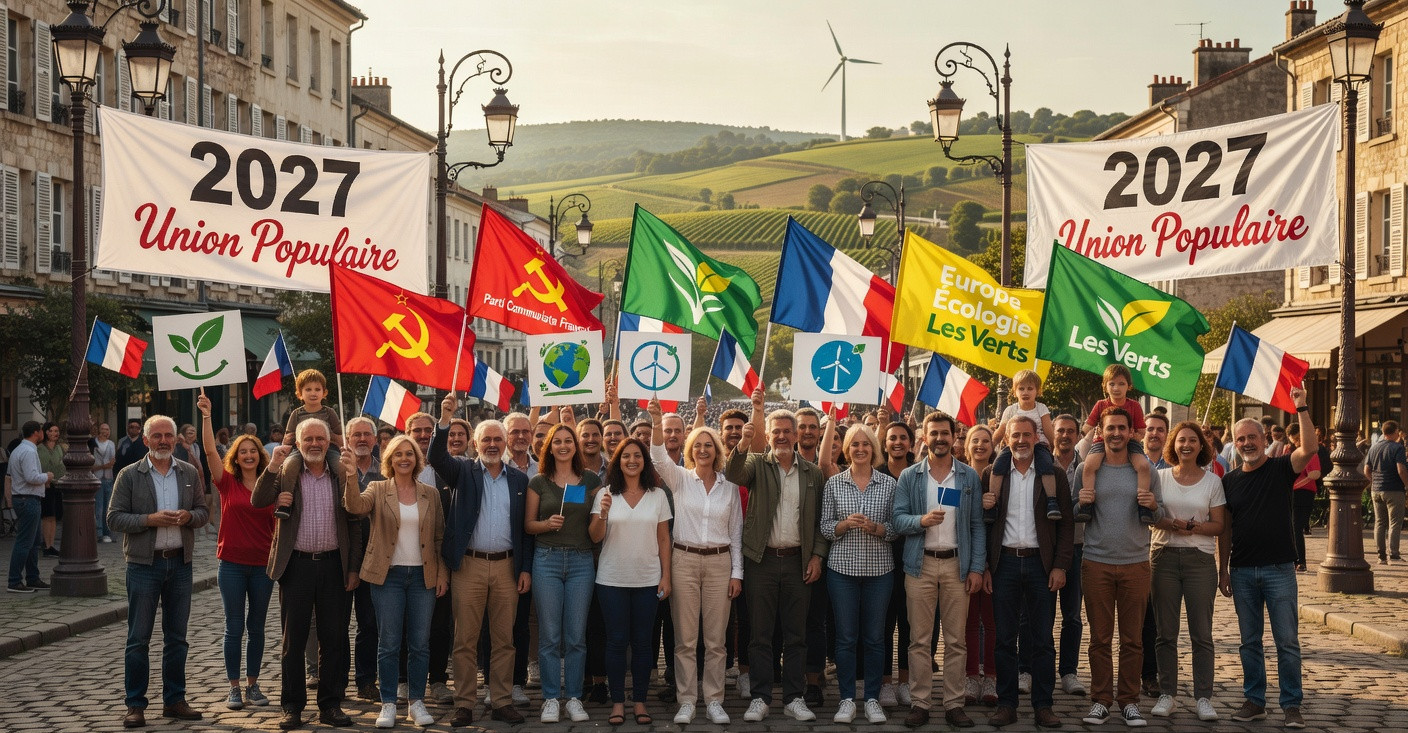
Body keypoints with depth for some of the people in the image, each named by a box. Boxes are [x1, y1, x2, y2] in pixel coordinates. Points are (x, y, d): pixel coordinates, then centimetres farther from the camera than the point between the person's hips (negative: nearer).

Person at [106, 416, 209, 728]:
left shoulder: (190, 473, 8)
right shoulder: (129, 475, -1)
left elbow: (203, 511, 11)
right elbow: (114, 517, -4)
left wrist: (189, 516, -11)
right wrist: (150, 520, -17)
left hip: (180, 563, 3)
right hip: (144, 564, -3)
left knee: (176, 637, 9)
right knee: (138, 638, 0)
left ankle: (174, 700, 18)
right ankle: (135, 705, 6)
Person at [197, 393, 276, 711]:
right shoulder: (227, 483, -1)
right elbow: (210, 450, -13)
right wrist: (206, 415, -21)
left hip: (263, 564, 2)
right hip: (232, 562, -2)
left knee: (256, 627, 9)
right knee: (234, 627, 2)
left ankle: (253, 685, 19)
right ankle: (234, 688, 10)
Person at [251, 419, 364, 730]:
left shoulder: (342, 476, 5)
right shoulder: (285, 474, 3)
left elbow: (353, 525, 7)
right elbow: (258, 501, -11)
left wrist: (354, 568, 2)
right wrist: (272, 466, -21)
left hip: (333, 565, 1)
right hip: (296, 565, -1)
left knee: (334, 639, 5)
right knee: (293, 640, 6)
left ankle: (330, 705, 15)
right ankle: (292, 706, 14)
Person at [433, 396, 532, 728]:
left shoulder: (519, 479, 10)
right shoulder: (463, 472, 5)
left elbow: (525, 527, 10)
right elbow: (437, 457, -15)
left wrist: (526, 568, 3)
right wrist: (445, 418, -27)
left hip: (507, 566, 2)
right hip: (469, 565, -2)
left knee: (503, 640, 6)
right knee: (465, 640, 1)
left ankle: (502, 702, 14)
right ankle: (465, 704, 8)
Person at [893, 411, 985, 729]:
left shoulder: (970, 477, 7)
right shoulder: (909, 476, 5)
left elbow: (977, 525, 5)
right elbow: (898, 519, -1)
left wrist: (977, 568, -3)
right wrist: (922, 520, -21)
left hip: (957, 564, 0)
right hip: (920, 564, 0)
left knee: (956, 640, 2)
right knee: (919, 639, 1)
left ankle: (954, 704, 9)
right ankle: (920, 702, 7)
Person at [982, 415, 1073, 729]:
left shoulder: (1054, 476, 3)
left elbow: (1064, 524, 2)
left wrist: (1060, 566, -5)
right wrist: (985, 567, 1)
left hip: (1040, 563, -1)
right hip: (1004, 563, 1)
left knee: (1043, 640, 4)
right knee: (1004, 639, 5)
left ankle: (1043, 706, 12)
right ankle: (1006, 704, 12)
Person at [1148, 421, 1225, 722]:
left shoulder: (1212, 481, 5)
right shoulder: (1160, 477, 7)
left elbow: (1219, 525, 3)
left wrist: (1197, 527, -17)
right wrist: (1171, 524, -15)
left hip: (1200, 559, -1)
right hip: (1165, 556, 1)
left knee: (1201, 633, -1)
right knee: (1166, 632, 4)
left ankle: (1204, 697, 5)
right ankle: (1167, 694, 12)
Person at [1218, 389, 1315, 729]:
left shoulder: (1280, 468, 0)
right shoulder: (1229, 481, 8)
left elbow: (1309, 449, -20)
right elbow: (1225, 528, 11)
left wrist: (1302, 409, -24)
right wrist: (1222, 570, 9)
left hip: (1279, 569, -3)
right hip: (1242, 571, 3)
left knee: (1287, 641, -1)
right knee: (1250, 642, 9)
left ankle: (1292, 705, 6)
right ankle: (1254, 701, 18)